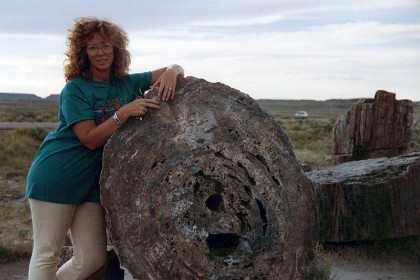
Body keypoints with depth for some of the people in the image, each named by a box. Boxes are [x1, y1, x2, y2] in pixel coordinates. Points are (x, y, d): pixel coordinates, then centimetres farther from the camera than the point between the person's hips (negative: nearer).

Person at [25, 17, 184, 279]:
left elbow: (177, 69, 8)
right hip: (56, 177, -5)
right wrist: (124, 112, -27)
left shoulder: (126, 83, 6)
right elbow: (90, 139, -18)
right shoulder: (75, 89, -10)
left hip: (94, 183, 5)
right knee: (47, 255, 0)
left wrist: (171, 72, -15)